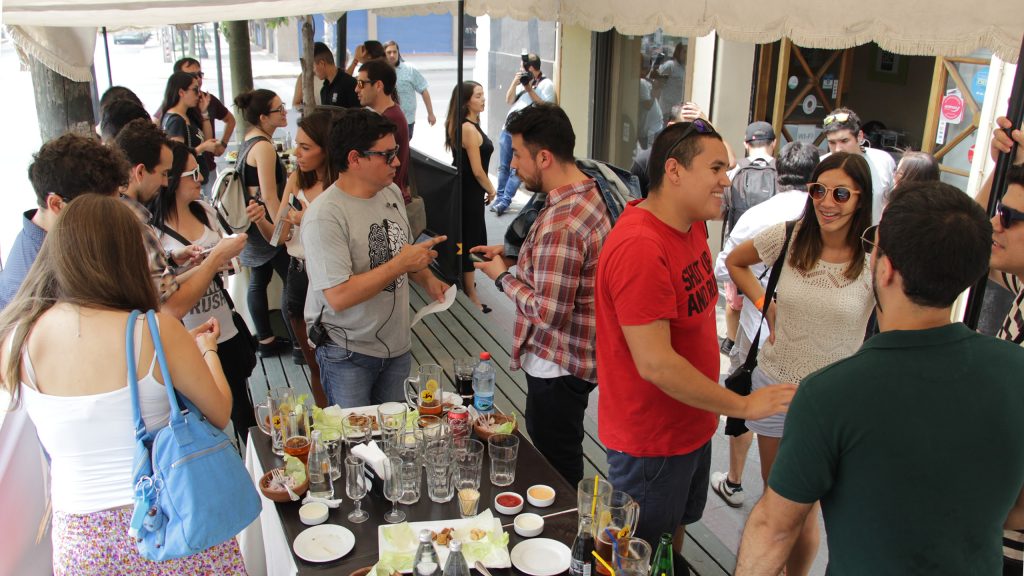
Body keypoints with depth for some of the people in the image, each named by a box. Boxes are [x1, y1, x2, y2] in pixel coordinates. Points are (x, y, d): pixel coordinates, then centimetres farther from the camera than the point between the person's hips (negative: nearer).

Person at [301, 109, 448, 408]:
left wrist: (427, 279, 1)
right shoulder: (324, 216, -23)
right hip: (347, 353, -6)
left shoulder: (392, 192, 2)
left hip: (397, 343, 7)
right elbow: (339, 297, -28)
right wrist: (401, 264, -26)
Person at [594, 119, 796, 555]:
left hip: (692, 424, 9)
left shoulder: (693, 224, 0)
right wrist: (743, 405, -22)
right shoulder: (639, 248, -29)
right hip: (651, 441, -9)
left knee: (674, 533, 29)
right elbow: (656, 364, -31)